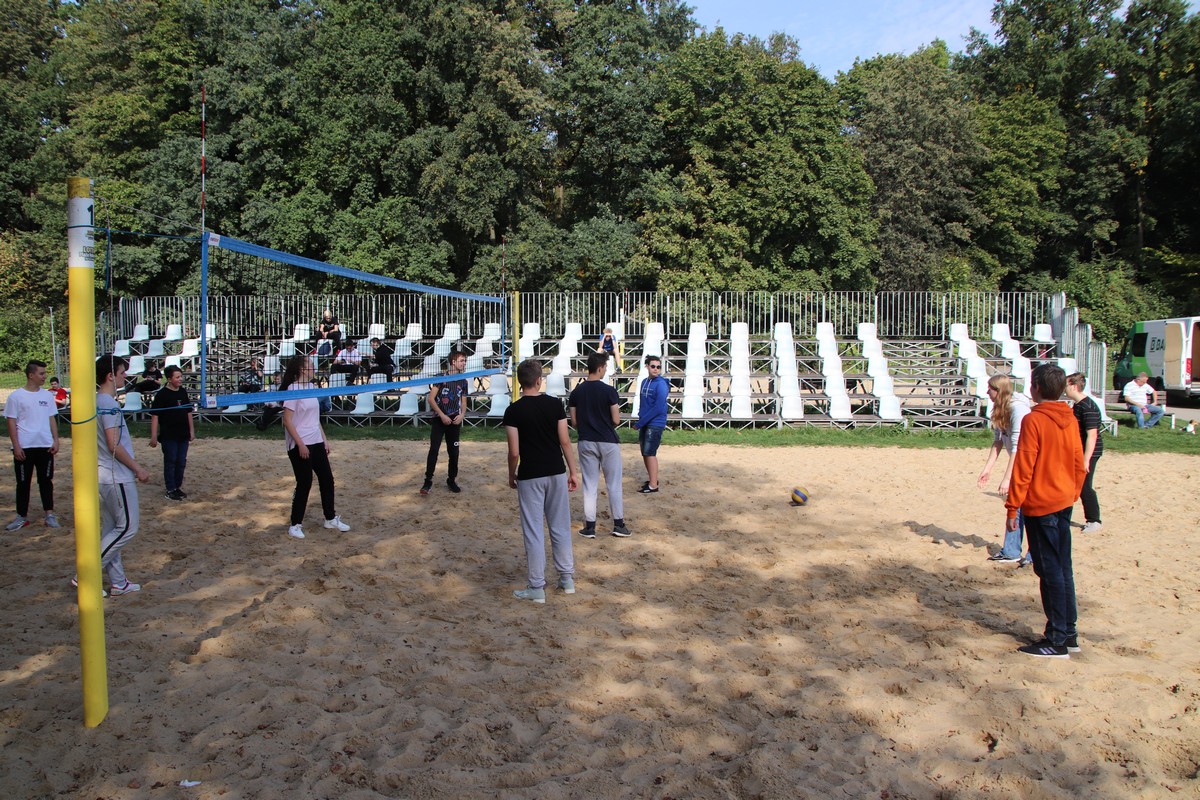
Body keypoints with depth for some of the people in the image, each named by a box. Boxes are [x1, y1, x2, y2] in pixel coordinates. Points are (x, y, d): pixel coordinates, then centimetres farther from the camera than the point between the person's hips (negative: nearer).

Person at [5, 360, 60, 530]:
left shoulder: (47, 395, 7)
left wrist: (56, 440, 3)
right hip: (24, 447, -3)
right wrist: (16, 446, -9)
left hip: (45, 446, 3)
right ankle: (22, 517, 15)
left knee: (46, 481, 6)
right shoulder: (16, 396, -4)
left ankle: (49, 515, 10)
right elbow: (11, 422, -4)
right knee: (23, 483, 6)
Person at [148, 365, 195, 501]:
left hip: (183, 435, 6)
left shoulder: (183, 392, 8)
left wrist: (191, 431, 15)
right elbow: (154, 415, -13)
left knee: (181, 463, 11)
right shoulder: (162, 394, -11)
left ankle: (178, 487, 24)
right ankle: (170, 490, 11)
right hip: (168, 436, -6)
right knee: (170, 462, 2)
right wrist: (154, 436, -17)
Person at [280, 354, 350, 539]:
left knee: (327, 479, 10)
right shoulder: (293, 389, -14)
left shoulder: (311, 387, 10)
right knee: (304, 483, -1)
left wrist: (324, 439, 15)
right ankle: (295, 524, 13)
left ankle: (331, 518, 23)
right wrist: (300, 444, -19)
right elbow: (287, 421, -17)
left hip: (316, 443, 8)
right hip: (300, 446, -8)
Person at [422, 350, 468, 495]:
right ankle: (428, 481, -2)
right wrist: (442, 415, -14)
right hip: (439, 419, -4)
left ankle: (452, 480, 20)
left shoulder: (463, 382, 8)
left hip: (454, 421, 4)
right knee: (434, 449, -8)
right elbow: (431, 399, -9)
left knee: (454, 452, 7)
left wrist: (462, 414, -8)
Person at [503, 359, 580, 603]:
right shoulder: (555, 404, -3)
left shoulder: (513, 411, -10)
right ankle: (567, 578, 24)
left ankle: (537, 587, 9)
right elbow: (565, 441, -2)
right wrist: (573, 471, 6)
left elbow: (514, 452, -10)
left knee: (533, 532, 4)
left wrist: (511, 475, 7)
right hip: (556, 473, 3)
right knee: (560, 527, 15)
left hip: (529, 477, -3)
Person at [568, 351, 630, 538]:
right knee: (613, 484, 8)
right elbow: (616, 420, -10)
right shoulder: (609, 391, -12)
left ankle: (589, 527, 10)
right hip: (608, 442, -3)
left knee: (589, 486, 8)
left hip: (586, 443, 3)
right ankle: (618, 524, 12)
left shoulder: (576, 392, 0)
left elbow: (574, 422, 3)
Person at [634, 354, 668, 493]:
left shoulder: (661, 384, -15)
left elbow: (658, 408, -21)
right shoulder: (645, 382, 8)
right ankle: (652, 478, 31)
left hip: (655, 424, -8)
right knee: (645, 453, 15)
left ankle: (653, 485, 1)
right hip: (644, 423, 8)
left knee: (650, 453, -6)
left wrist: (640, 423, -18)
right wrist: (640, 420, 5)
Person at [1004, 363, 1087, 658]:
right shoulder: (1070, 419, 6)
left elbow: (1023, 468, -16)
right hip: (1064, 504, 7)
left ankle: (1057, 640, 6)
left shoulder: (1034, 420, -15)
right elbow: (1079, 465, 11)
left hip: (1040, 506, -7)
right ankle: (1069, 633, 22)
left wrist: (1012, 508, -12)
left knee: (1050, 571, -1)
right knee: (1063, 569, 14)